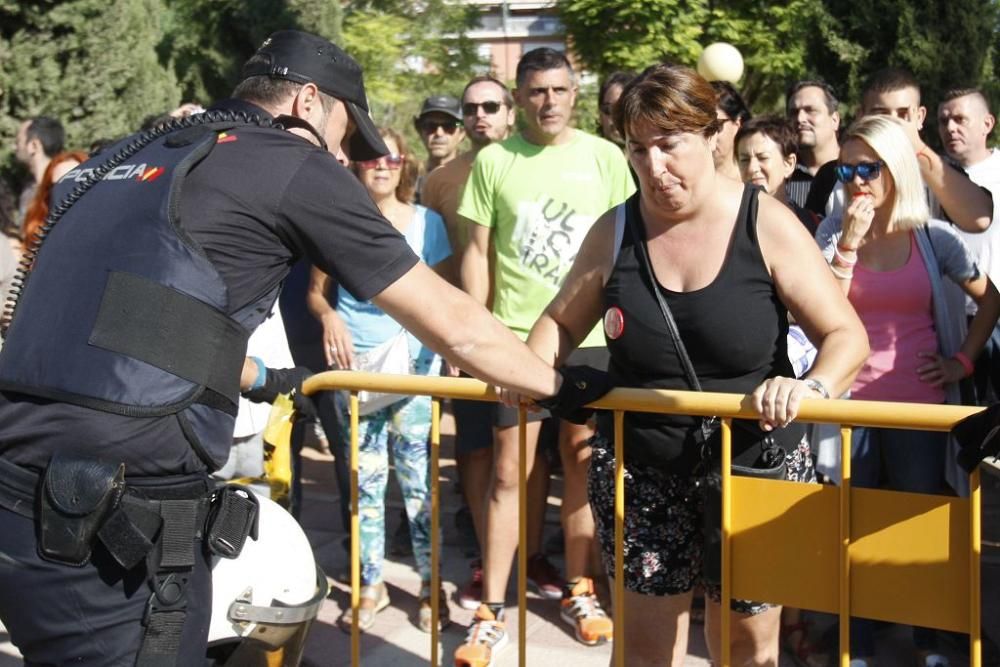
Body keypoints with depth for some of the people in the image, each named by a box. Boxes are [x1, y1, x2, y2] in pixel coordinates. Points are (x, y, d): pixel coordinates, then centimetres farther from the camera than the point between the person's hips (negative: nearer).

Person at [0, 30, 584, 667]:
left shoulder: (136, 156, 22)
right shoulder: (299, 166, 2)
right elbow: (455, 326, 7)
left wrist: (257, 377, 54)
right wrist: (560, 385, 22)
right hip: (114, 512, -8)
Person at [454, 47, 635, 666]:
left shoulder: (605, 158, 2)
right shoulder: (493, 160, 1)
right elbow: (478, 251, 3)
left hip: (589, 336, 1)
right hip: (515, 335, -1)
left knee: (584, 462, 10)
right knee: (509, 472, 0)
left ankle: (578, 589, 25)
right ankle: (492, 611, 6)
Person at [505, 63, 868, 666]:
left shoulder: (767, 225, -10)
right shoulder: (615, 232, -1)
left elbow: (847, 336, -11)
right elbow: (563, 322, 11)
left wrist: (813, 387, -32)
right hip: (641, 474, 2)